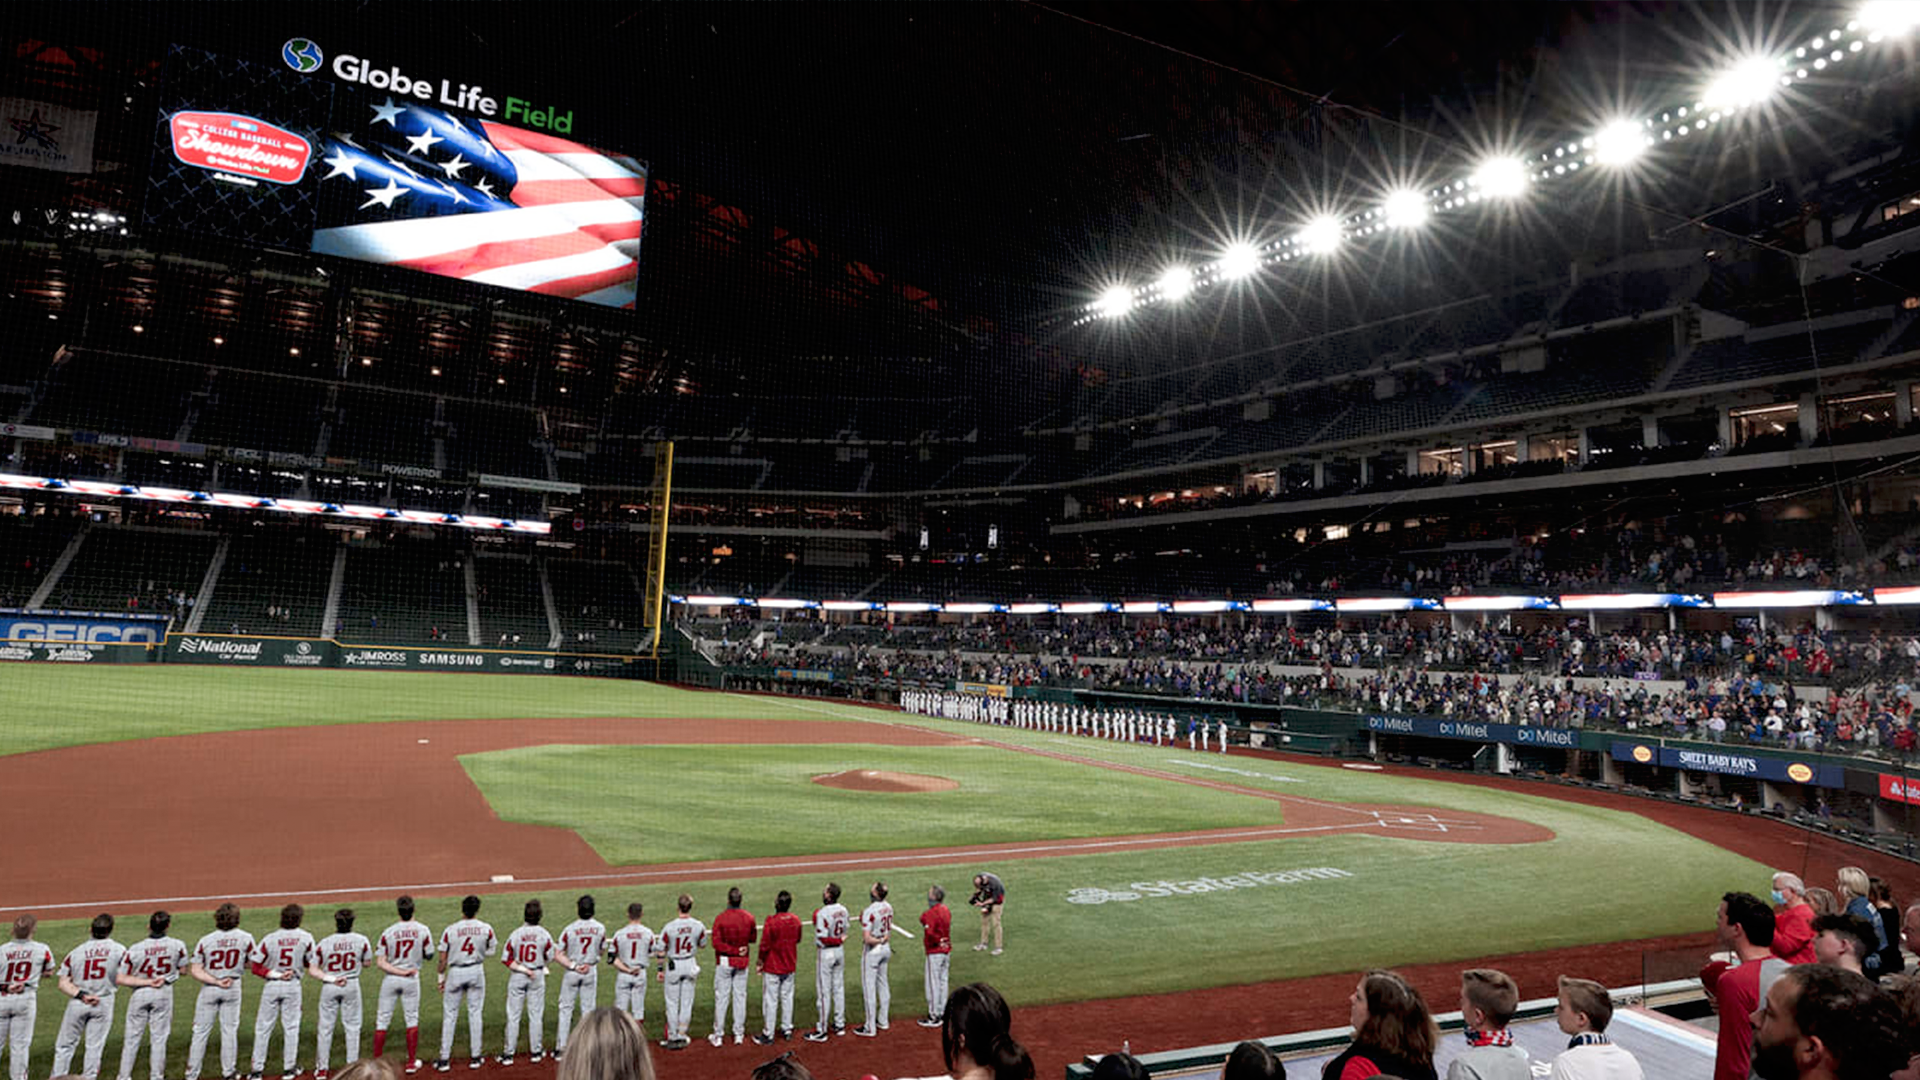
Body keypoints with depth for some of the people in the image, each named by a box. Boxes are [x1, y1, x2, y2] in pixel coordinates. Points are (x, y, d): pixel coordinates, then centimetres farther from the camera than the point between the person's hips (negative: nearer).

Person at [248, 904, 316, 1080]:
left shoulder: (270, 938, -12)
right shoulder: (305, 937, -9)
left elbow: (255, 966, -11)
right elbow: (311, 962, 0)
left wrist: (274, 974, -5)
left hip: (271, 985, 0)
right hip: (293, 986, 1)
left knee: (263, 1028, 10)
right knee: (291, 1027, 10)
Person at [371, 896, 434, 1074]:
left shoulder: (388, 932, -10)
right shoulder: (422, 930, -9)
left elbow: (380, 962, -12)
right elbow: (429, 955, 0)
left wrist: (400, 971, -11)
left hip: (390, 979, 0)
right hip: (412, 979, 1)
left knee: (382, 1020, 10)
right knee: (412, 1019, 11)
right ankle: (411, 1062, 15)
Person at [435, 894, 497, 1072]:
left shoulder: (450, 929, -12)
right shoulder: (486, 929, -8)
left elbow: (443, 958, -6)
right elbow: (491, 951, 5)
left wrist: (441, 976, 6)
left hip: (455, 972, -1)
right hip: (476, 972, 1)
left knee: (449, 1015, 8)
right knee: (475, 1014, 10)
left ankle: (444, 1059, 11)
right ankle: (475, 1057, 15)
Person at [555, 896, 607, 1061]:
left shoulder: (570, 929, -14)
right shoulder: (600, 928, -7)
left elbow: (559, 954, -13)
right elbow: (602, 951, 4)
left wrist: (572, 965, -12)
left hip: (571, 971, -2)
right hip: (591, 971, 2)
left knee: (566, 1008, 9)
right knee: (589, 1008, 10)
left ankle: (561, 1047, 10)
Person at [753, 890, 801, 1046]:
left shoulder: (771, 922, -23)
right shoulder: (796, 920, -7)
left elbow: (764, 946, -18)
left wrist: (760, 963, -3)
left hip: (772, 967, -5)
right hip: (790, 966, 5)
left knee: (770, 1000, 6)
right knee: (787, 997, 18)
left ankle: (768, 1034, 15)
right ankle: (787, 1029, 28)